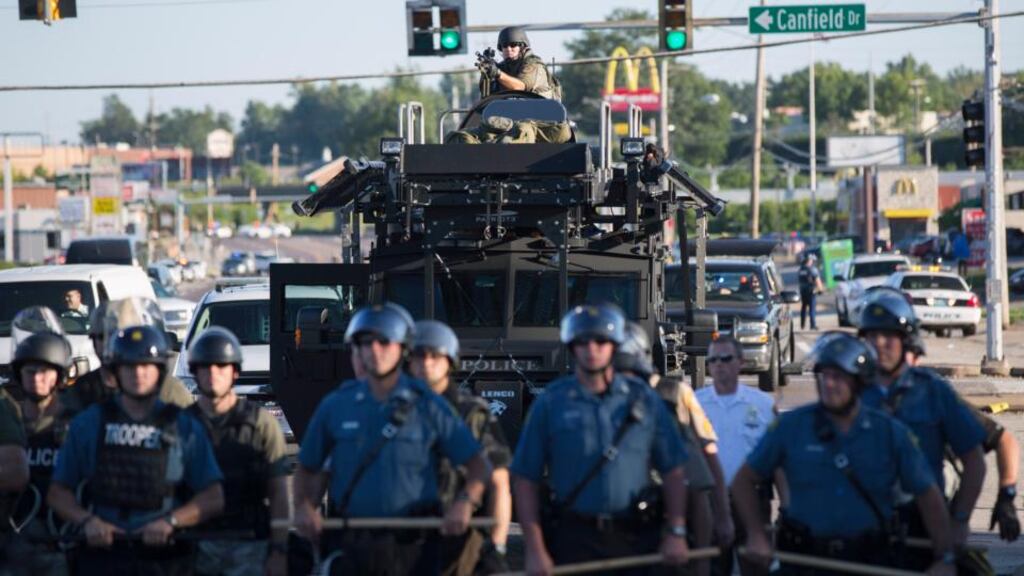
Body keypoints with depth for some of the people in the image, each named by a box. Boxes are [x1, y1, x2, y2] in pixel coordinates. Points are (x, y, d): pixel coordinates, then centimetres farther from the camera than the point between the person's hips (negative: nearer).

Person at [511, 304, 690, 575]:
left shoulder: (643, 399, 7)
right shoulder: (551, 402, 2)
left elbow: (672, 471, 9)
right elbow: (525, 480, 1)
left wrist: (676, 533, 0)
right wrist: (534, 550, -6)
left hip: (635, 538, 2)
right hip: (573, 539, -2)